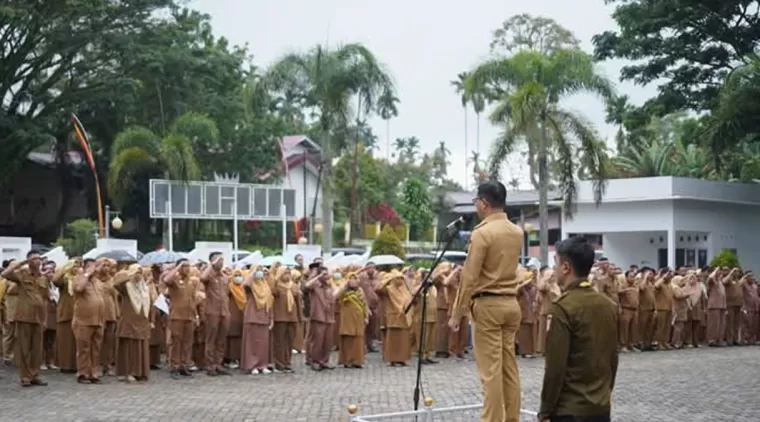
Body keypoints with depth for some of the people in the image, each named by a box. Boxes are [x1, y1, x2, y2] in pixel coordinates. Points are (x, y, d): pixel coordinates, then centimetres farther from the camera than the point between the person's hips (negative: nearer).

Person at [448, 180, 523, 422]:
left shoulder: (482, 233, -13)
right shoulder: (517, 233, 9)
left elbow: (469, 278, -14)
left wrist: (456, 313, -8)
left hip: (487, 305, -7)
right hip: (511, 303, 7)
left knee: (490, 370, -5)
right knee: (509, 367, 10)